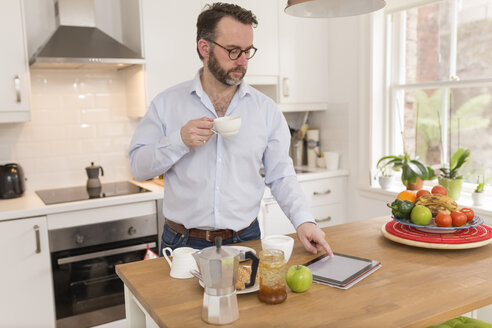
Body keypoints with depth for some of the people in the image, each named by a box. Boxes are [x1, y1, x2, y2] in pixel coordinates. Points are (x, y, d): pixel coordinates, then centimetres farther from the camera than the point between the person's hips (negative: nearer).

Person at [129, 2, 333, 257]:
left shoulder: (266, 109, 1)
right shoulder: (167, 103, -2)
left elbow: (280, 176, 2)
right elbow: (137, 167, -4)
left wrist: (303, 220, -12)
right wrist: (180, 141, -19)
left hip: (245, 239, 1)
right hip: (183, 243, -1)